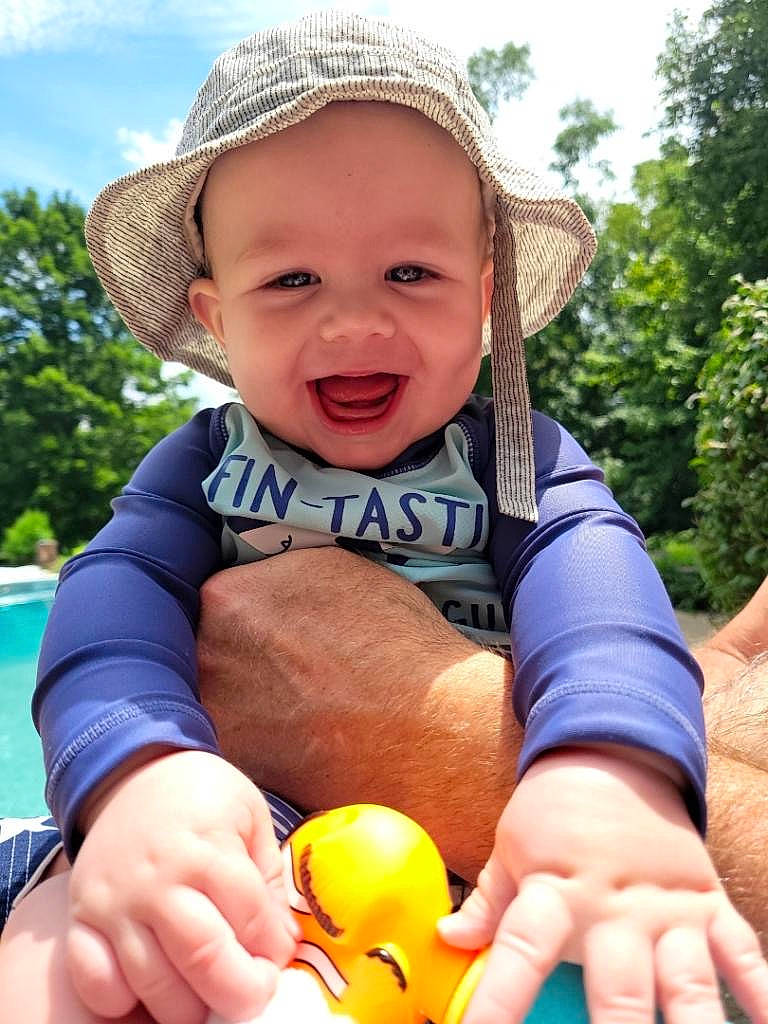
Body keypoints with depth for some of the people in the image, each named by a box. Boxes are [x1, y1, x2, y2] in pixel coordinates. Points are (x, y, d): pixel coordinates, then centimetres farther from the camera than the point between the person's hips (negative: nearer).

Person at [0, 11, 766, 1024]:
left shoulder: (518, 459, 1)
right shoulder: (202, 462, 3)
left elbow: (588, 565, -18)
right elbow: (121, 585, -13)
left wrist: (612, 766, -41)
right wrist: (139, 766, -36)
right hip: (237, 862, 1)